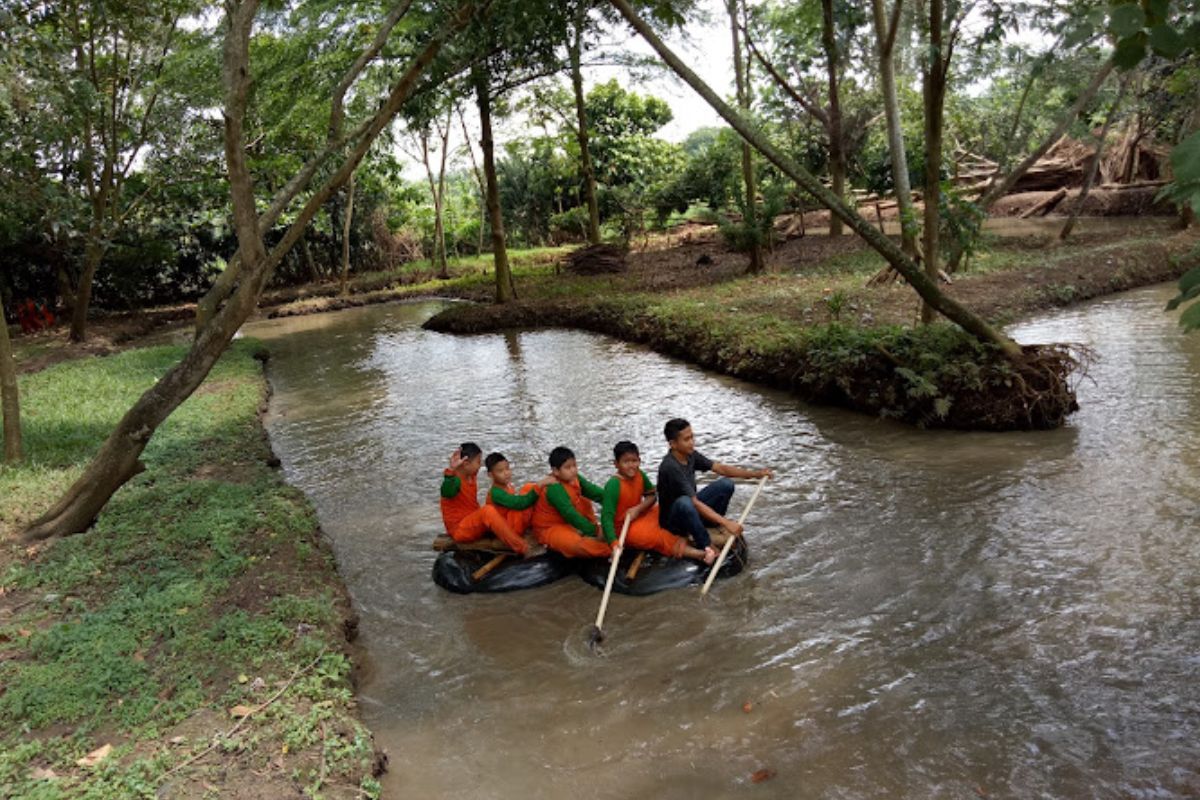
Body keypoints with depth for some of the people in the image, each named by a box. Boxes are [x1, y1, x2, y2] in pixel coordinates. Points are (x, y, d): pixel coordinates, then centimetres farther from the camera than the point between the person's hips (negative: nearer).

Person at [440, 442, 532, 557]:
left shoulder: (471, 476, 9)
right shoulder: (454, 479, -18)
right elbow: (447, 493, -45)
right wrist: (451, 470, -58)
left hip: (474, 524, 10)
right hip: (459, 530, -10)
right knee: (488, 511, -34)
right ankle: (523, 550, -34)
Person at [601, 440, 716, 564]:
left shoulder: (639, 475, -7)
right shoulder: (613, 485, -26)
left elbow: (651, 495, 6)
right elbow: (607, 517, -29)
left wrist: (637, 509, -15)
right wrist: (614, 543, -39)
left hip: (639, 517, 9)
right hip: (624, 529, -9)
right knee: (658, 537, -26)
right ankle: (700, 554, -36)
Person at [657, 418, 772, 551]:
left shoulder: (690, 455, -4)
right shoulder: (670, 467, -29)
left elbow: (720, 468, -2)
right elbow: (694, 503, -33)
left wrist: (754, 473, -14)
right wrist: (726, 523, -37)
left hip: (691, 510, 8)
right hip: (672, 520, -8)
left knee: (726, 485, -7)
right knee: (684, 502, -41)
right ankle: (707, 547, -24)